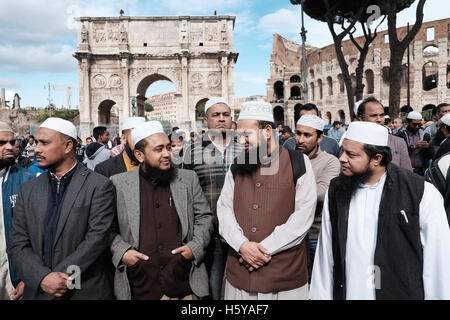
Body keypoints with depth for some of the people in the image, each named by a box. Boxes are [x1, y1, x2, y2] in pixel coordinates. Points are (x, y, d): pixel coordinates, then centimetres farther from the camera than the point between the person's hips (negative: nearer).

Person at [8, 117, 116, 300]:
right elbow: (17, 246, 0)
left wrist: (59, 278, -18)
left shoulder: (99, 186, -9)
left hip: (87, 291, -3)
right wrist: (42, 278, -15)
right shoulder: (27, 190, 5)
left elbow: (97, 239, -15)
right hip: (38, 292, 3)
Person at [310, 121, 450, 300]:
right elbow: (324, 255, 2)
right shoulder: (335, 191, -2)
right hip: (345, 293, 3)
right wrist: (320, 295, 2)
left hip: (404, 293, -2)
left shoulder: (423, 194, -13)